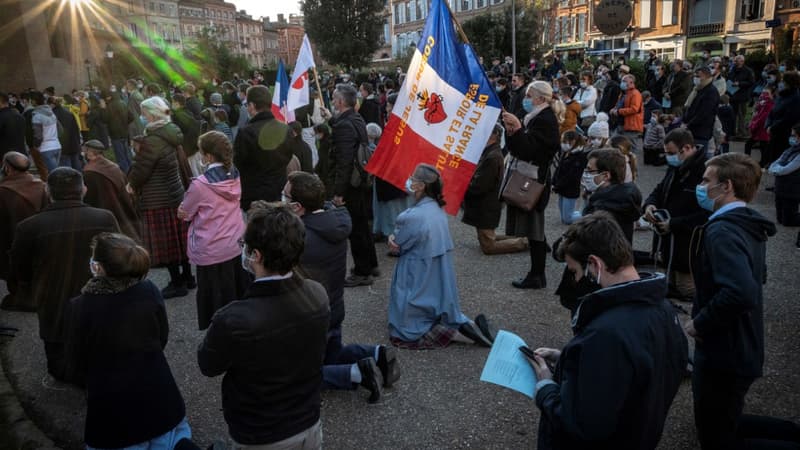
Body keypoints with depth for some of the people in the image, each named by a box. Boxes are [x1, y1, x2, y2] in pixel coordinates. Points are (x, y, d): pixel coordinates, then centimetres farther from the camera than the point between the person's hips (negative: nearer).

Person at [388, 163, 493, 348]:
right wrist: (395, 237, -7)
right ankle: (468, 325, 3)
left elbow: (396, 246, -11)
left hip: (419, 288, -8)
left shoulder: (412, 216, -26)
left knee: (405, 333, 5)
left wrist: (392, 238, 8)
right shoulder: (438, 210, 2)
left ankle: (460, 334, -7)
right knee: (439, 319, 27)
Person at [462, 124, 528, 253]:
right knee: (488, 239, 22)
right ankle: (521, 240, 25)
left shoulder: (492, 157, -24)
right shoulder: (490, 152, 9)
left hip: (486, 207, -10)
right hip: (484, 205, 10)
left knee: (488, 246, 1)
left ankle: (524, 243, 6)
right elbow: (479, 178, 11)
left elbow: (479, 186, -26)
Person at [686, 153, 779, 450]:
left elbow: (740, 293, -38)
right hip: (742, 347, 10)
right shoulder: (749, 225, 5)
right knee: (726, 424, 29)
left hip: (723, 351, -10)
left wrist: (700, 323, -23)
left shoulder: (722, 231, -25)